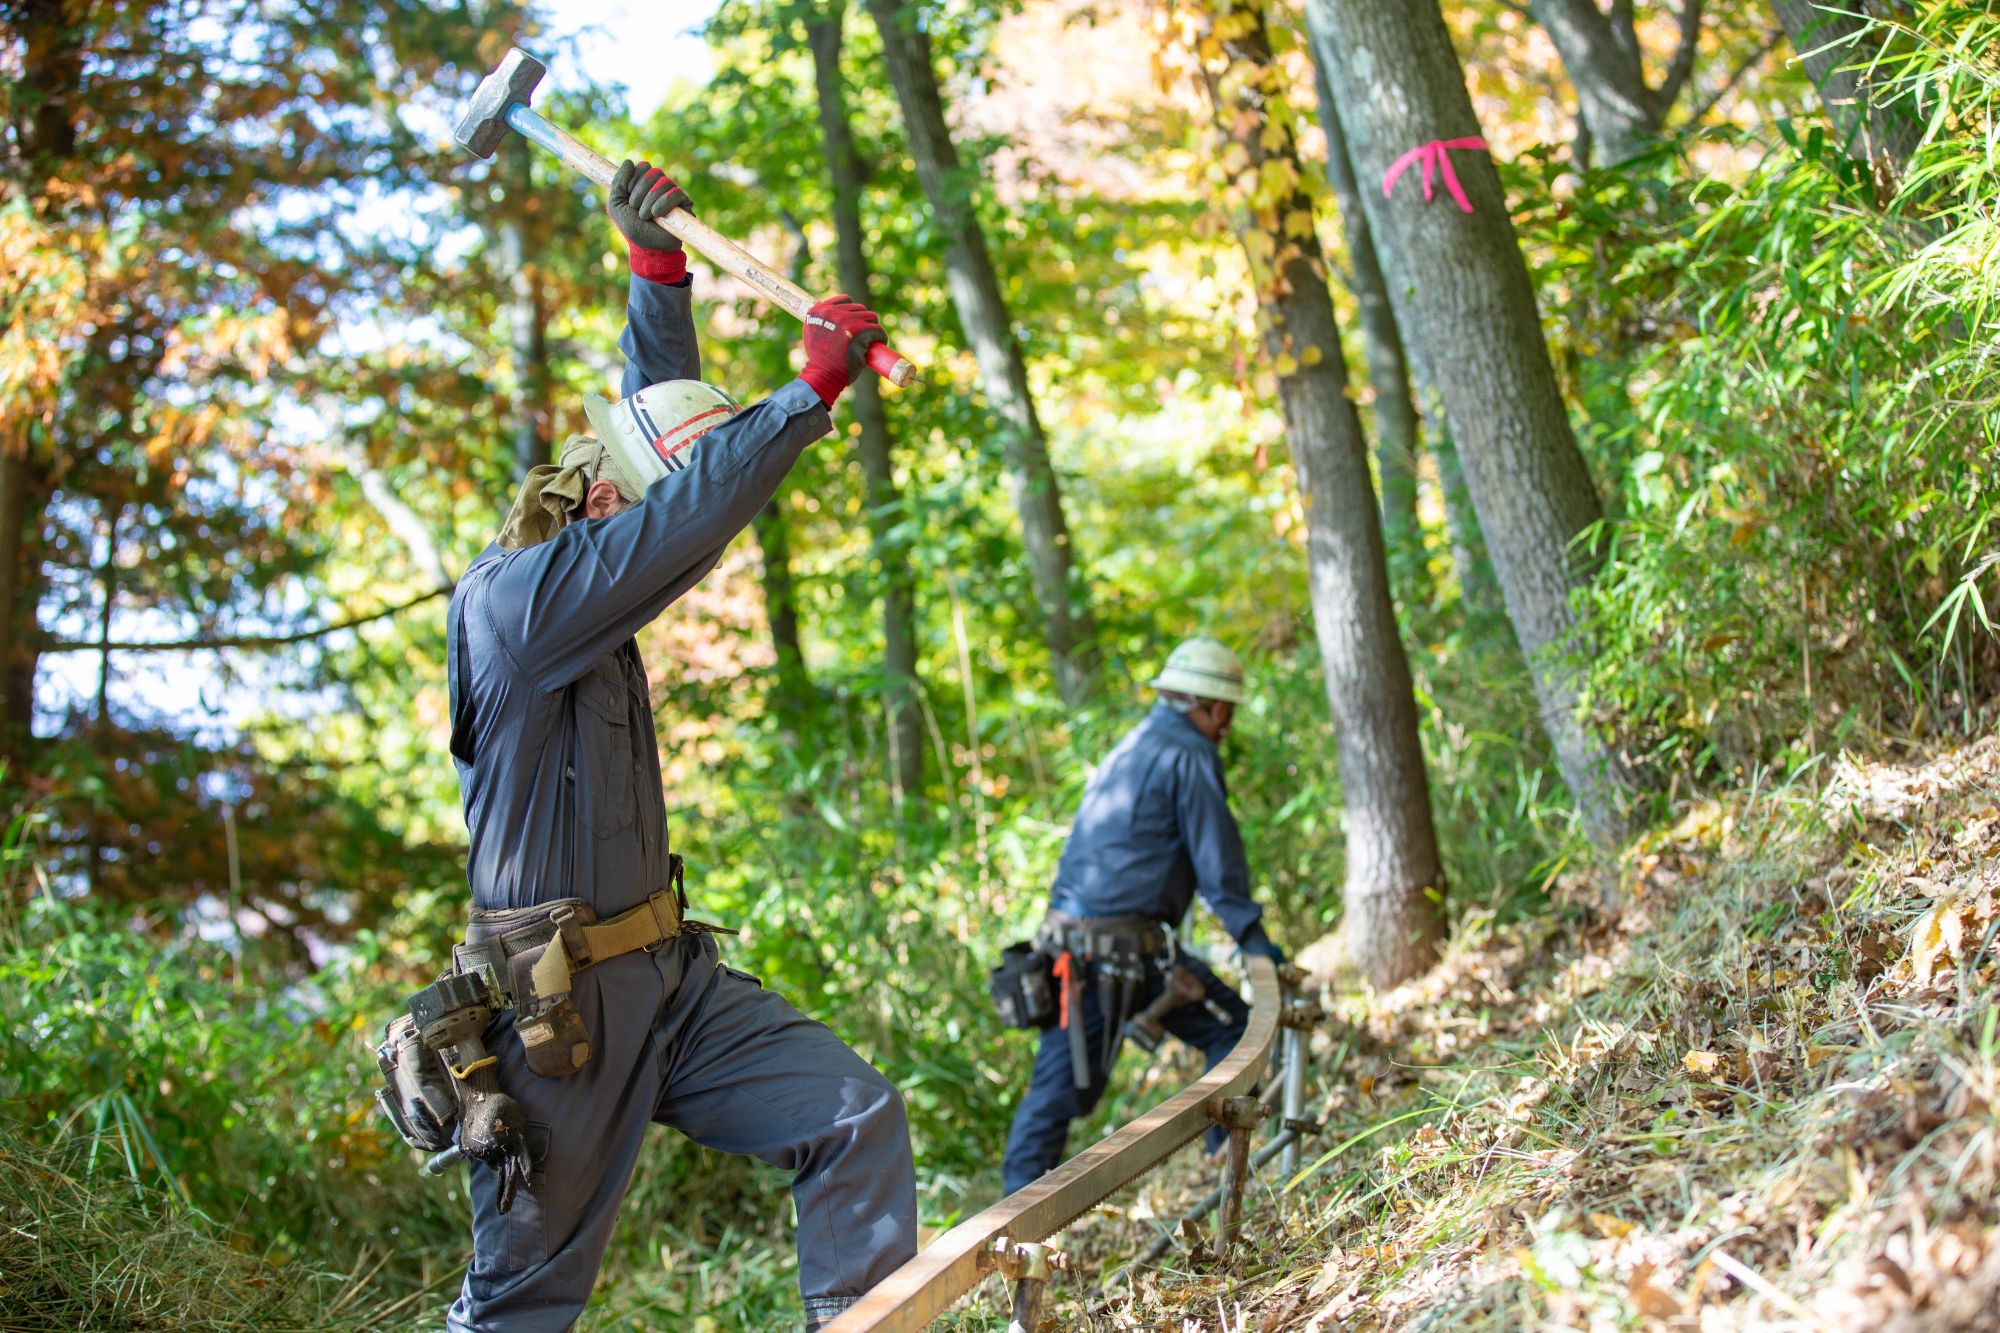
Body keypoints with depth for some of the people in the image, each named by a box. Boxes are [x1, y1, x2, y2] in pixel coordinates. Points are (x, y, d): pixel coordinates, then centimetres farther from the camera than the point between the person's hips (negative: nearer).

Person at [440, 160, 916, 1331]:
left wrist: (659, 268, 11)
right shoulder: (509, 598, -17)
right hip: (559, 1007, -8)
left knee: (859, 1119, -5)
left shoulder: (592, 572, 8)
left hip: (671, 973, 8)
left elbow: (660, 417, 18)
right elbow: (682, 520, -31)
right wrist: (809, 392, -31)